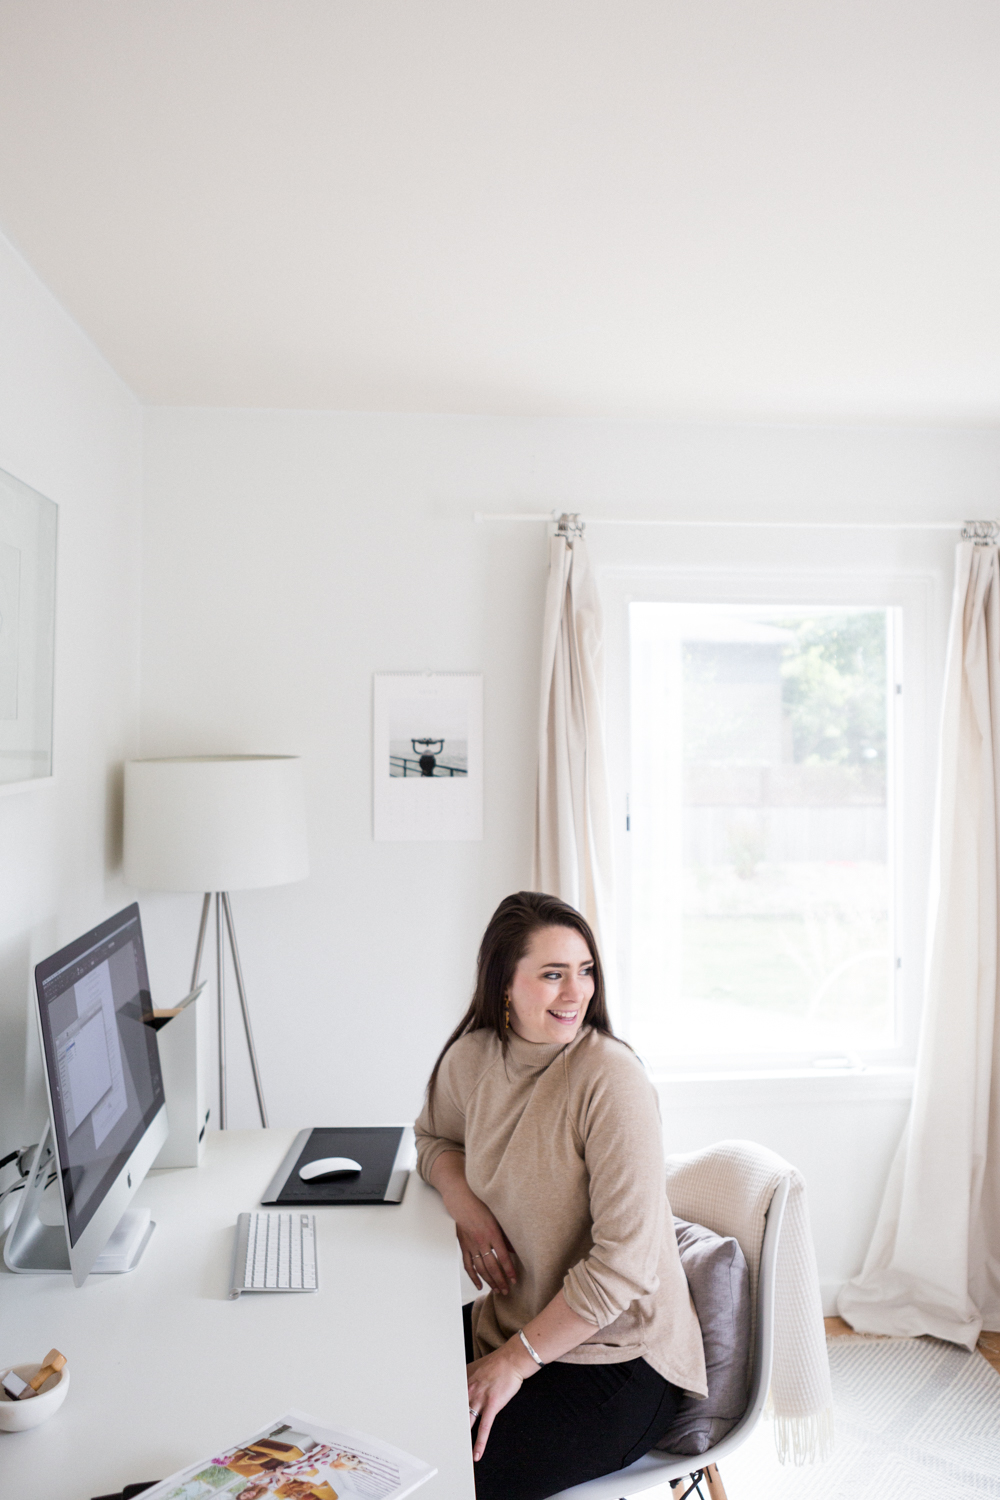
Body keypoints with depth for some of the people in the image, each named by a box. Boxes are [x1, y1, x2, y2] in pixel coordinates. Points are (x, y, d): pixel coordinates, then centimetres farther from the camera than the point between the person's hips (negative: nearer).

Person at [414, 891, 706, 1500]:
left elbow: (625, 1261, -23)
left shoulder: (612, 1078, -24)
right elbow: (436, 1137, 16)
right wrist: (466, 1205, -6)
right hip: (511, 1323, 6)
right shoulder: (472, 1057, -6)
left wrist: (514, 1363, -17)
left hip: (617, 1362, -6)